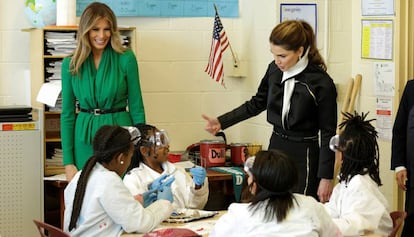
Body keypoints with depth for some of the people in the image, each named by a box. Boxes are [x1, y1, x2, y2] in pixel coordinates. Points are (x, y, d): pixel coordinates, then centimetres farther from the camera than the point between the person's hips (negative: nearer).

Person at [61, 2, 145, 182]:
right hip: (85, 141, 2)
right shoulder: (70, 64, 2)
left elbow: (136, 107, 0)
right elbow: (67, 113, 4)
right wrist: (68, 162, -1)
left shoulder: (126, 59, -4)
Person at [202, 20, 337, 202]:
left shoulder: (321, 83, -15)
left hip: (304, 156, -6)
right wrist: (221, 122, 10)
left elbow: (327, 133, -9)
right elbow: (257, 103, 17)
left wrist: (326, 177, -9)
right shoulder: (274, 70, 0)